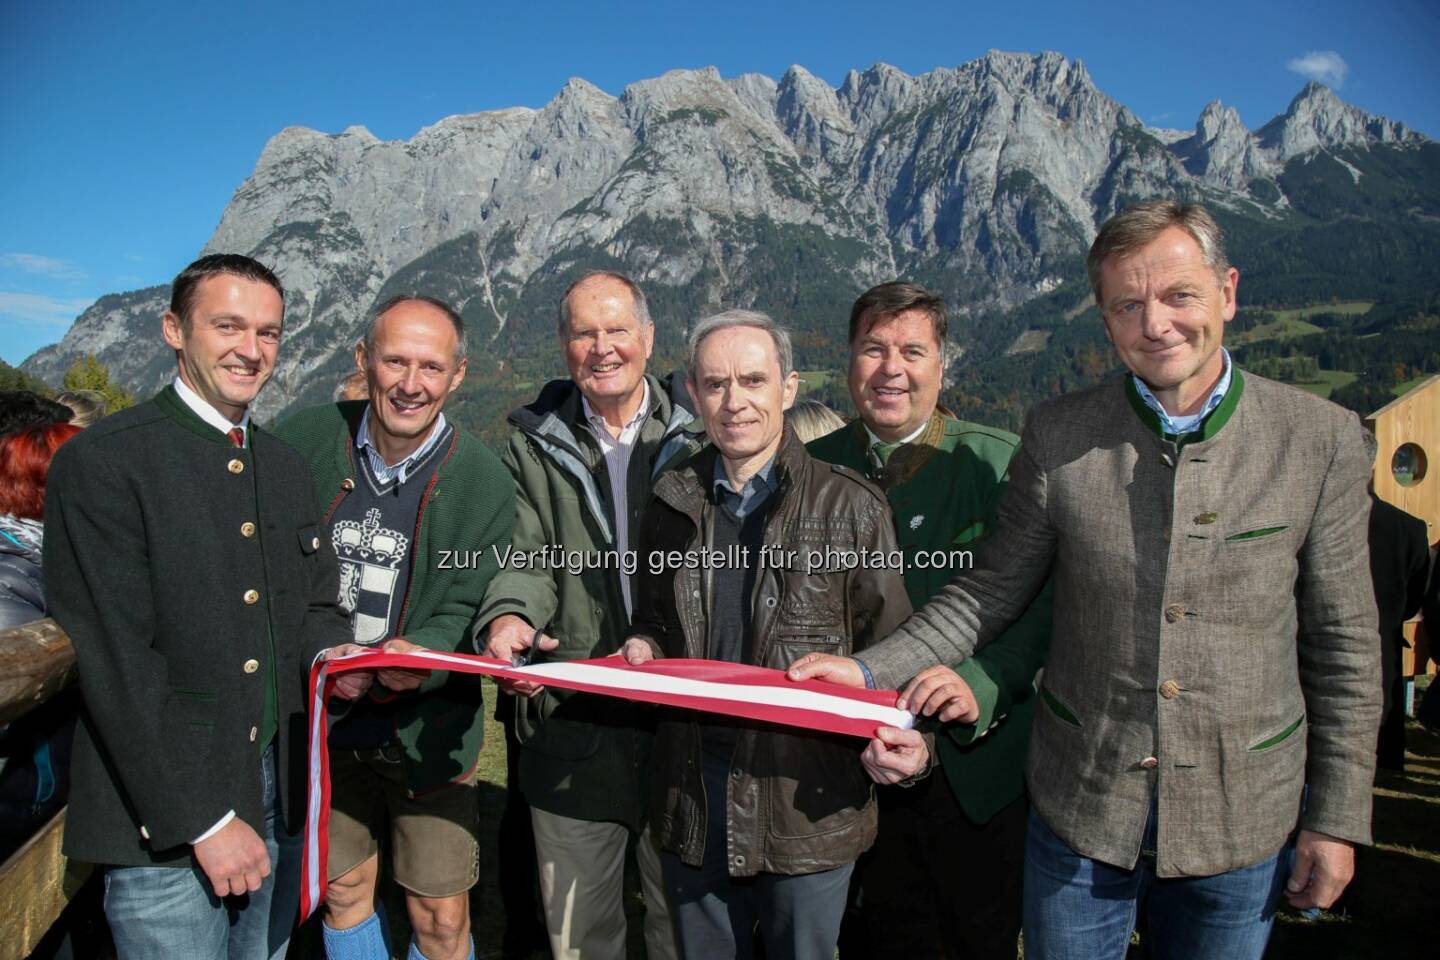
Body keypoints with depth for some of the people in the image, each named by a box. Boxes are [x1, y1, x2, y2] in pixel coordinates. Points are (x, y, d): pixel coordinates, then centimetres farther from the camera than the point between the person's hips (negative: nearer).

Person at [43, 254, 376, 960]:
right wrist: (205, 821, -15)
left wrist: (327, 652, -6)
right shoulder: (101, 463, -12)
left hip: (278, 806, 6)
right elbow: (114, 664, -16)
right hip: (165, 827, -6)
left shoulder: (285, 465, 10)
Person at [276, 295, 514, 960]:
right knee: (342, 894, 20)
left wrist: (416, 658, -29)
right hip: (323, 725, 3)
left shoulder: (483, 483, -13)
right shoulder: (304, 440, -7)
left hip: (427, 732, -2)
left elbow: (463, 614, -9)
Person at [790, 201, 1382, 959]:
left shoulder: (1320, 438, -7)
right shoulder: (1057, 434, -7)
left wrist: (1336, 818, 1)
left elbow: (1342, 640, -1)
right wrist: (871, 670, -11)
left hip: (1241, 816, 0)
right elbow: (991, 591, 0)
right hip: (1081, 806, 0)